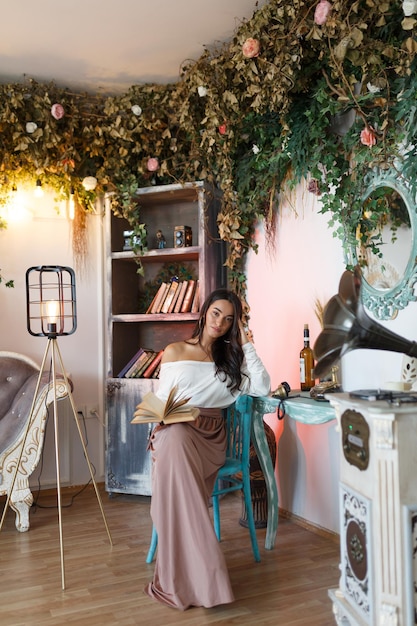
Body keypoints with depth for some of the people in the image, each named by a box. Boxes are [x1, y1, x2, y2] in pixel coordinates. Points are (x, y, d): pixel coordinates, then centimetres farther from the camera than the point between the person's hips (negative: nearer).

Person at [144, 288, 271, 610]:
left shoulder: (231, 358, 17)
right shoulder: (175, 351, 13)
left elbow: (262, 388, 1)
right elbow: (161, 400, 13)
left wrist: (245, 344, 5)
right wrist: (158, 424, -7)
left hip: (210, 438, 1)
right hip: (175, 430, 0)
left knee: (177, 455, -35)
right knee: (175, 441, -38)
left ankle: (177, 574, -26)